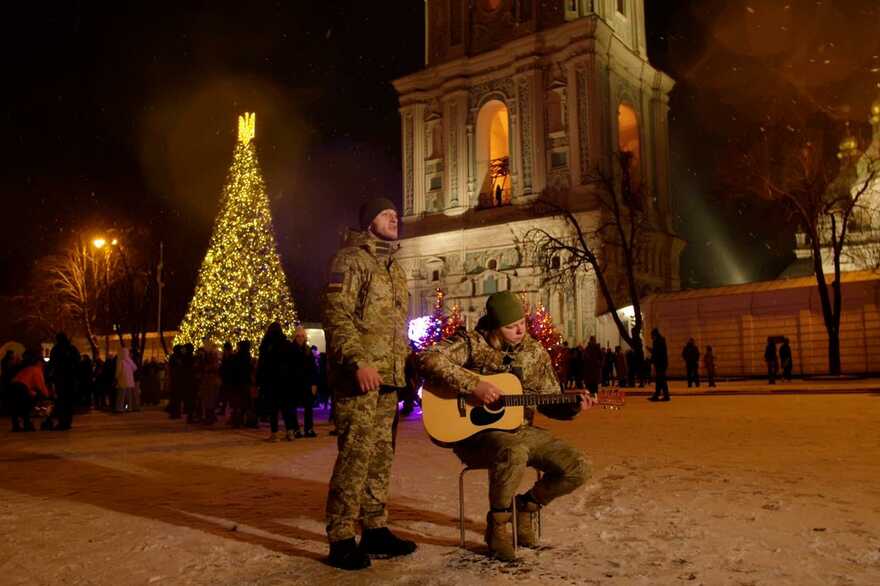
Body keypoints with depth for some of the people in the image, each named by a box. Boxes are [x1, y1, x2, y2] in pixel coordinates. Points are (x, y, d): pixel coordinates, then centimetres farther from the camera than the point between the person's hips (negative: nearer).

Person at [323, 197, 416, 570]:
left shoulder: (394, 268, 22)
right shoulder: (351, 259, -5)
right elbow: (336, 315, -16)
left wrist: (406, 365, 20)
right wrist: (357, 361, -26)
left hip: (389, 376, 9)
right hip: (358, 375, -9)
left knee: (381, 455, 12)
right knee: (355, 454, -9)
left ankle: (375, 530, 21)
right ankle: (341, 540, 0)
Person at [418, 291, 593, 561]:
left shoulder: (535, 352, 7)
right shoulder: (472, 343, -9)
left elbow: (549, 401, 12)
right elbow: (429, 359, -25)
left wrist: (573, 407, -9)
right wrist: (473, 385, -30)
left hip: (521, 430, 6)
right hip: (476, 433, -5)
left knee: (578, 468, -10)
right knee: (514, 453, -40)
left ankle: (525, 506, 15)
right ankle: (498, 522, -11)